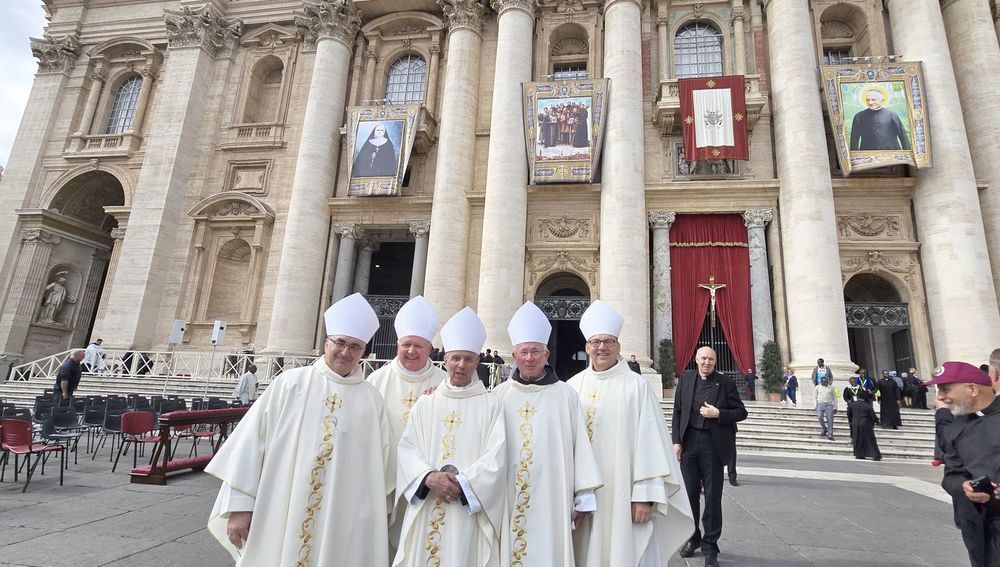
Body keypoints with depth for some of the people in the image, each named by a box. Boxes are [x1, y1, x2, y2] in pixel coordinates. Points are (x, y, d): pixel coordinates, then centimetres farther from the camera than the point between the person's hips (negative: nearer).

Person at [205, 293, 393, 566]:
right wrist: (239, 504, -5)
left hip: (343, 521, 1)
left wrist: (377, 513, 10)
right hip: (281, 515, -1)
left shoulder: (371, 399, 1)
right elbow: (252, 441, -3)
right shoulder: (290, 383, -3)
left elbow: (381, 461, 7)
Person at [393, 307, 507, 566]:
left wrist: (462, 483, -15)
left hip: (469, 511, -2)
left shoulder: (490, 405, 2)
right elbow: (407, 447, 1)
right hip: (426, 510, 2)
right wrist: (429, 477, -16)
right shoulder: (425, 403, 9)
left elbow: (496, 456, -6)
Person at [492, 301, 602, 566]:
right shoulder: (500, 396, 2)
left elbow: (581, 446, -1)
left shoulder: (566, 395, -2)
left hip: (552, 501, -1)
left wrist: (583, 498, -1)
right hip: (507, 500, 2)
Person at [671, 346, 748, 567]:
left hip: (713, 444, -2)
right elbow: (677, 412, 6)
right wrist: (676, 441, 0)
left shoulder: (725, 382, 0)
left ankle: (710, 546, 19)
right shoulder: (686, 379, 5)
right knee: (690, 492, 10)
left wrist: (718, 413, -14)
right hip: (688, 441, 2)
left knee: (713, 496, 5)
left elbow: (741, 412, 3)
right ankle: (692, 538, 30)